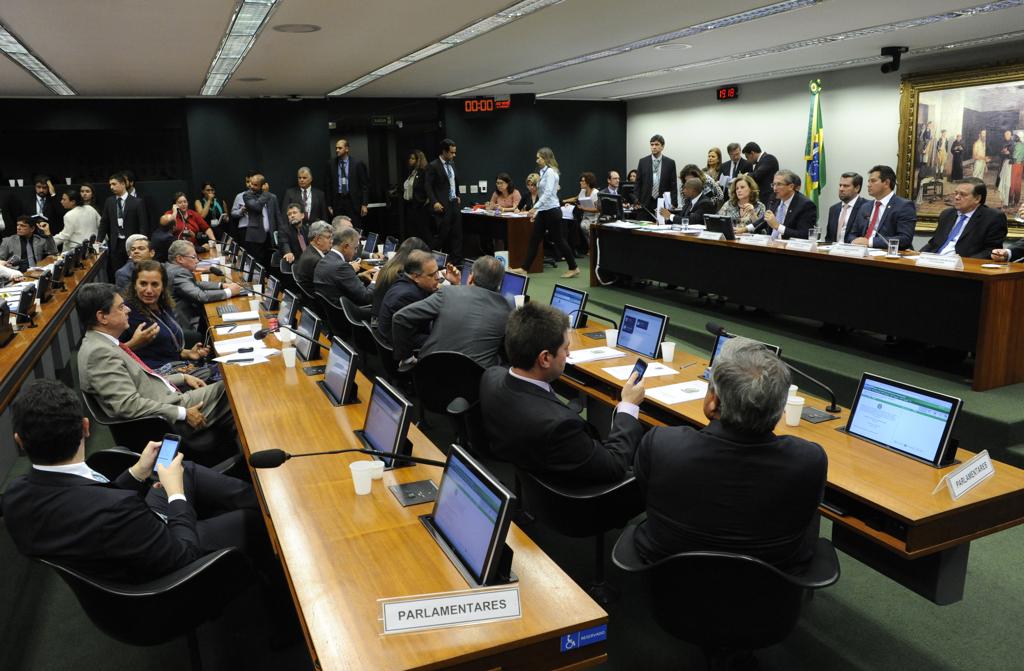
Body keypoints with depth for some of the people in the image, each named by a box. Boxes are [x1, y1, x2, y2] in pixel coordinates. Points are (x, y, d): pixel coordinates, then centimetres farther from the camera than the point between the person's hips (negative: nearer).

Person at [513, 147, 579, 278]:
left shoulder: (550, 172, -14)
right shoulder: (544, 172, 14)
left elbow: (548, 193, -24)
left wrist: (535, 207, -28)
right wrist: (536, 212, 18)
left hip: (552, 211, -9)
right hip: (544, 212, 9)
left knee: (559, 240, 0)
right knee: (534, 240, 7)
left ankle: (573, 268, 11)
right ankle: (524, 268, 10)